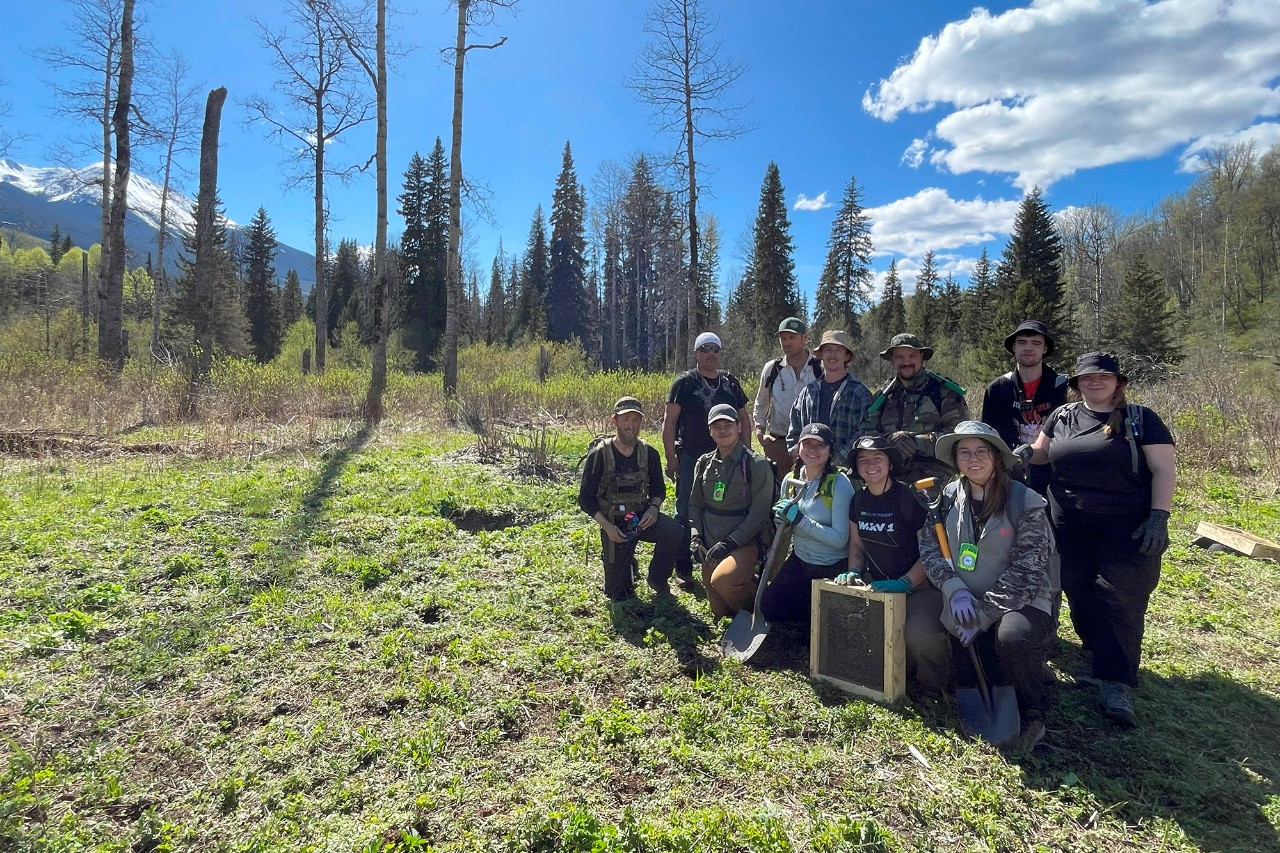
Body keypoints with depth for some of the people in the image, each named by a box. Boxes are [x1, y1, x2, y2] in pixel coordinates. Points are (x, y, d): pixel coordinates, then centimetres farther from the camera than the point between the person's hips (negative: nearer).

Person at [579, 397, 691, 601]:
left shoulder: (649, 454, -3)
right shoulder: (599, 455, -12)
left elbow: (659, 489, 10)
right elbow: (585, 499, -8)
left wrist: (654, 508, -12)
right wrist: (607, 527, -18)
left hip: (642, 516, 2)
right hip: (614, 522, -2)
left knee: (675, 533, -30)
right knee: (618, 595, 1)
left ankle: (656, 579, -3)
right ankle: (627, 562, 36)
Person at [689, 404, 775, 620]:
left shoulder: (756, 464, -9)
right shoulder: (705, 463, 8)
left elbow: (759, 512, -14)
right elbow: (695, 504, 13)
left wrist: (729, 542, -19)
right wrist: (696, 538, -1)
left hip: (745, 541, -5)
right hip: (710, 546, 5)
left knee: (722, 579, -34)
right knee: (720, 611, 7)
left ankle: (756, 608, -4)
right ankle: (747, 582, 36)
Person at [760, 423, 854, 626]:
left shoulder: (839, 483, -20)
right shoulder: (791, 480, -3)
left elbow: (840, 539, -26)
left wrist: (799, 519, -30)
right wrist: (781, 518, -12)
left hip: (833, 568, -5)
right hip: (799, 561, 6)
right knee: (769, 608, 3)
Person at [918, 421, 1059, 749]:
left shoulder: (1026, 502, -12)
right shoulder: (948, 497, 1)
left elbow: (1024, 572, -16)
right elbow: (928, 546, 0)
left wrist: (983, 614, -19)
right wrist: (955, 589, -16)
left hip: (1022, 598, -4)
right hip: (967, 602, 4)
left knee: (1013, 637, -34)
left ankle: (1033, 712, -5)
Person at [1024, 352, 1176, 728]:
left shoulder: (1141, 419, -1)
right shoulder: (1063, 416, 8)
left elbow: (1164, 469, -4)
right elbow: (1042, 451, 19)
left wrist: (1159, 516, -14)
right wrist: (1026, 452, -5)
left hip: (1127, 526, -3)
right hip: (1071, 525, 4)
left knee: (1119, 597, -8)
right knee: (1080, 593, 9)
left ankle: (1116, 685, -5)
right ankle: (1097, 650, 31)